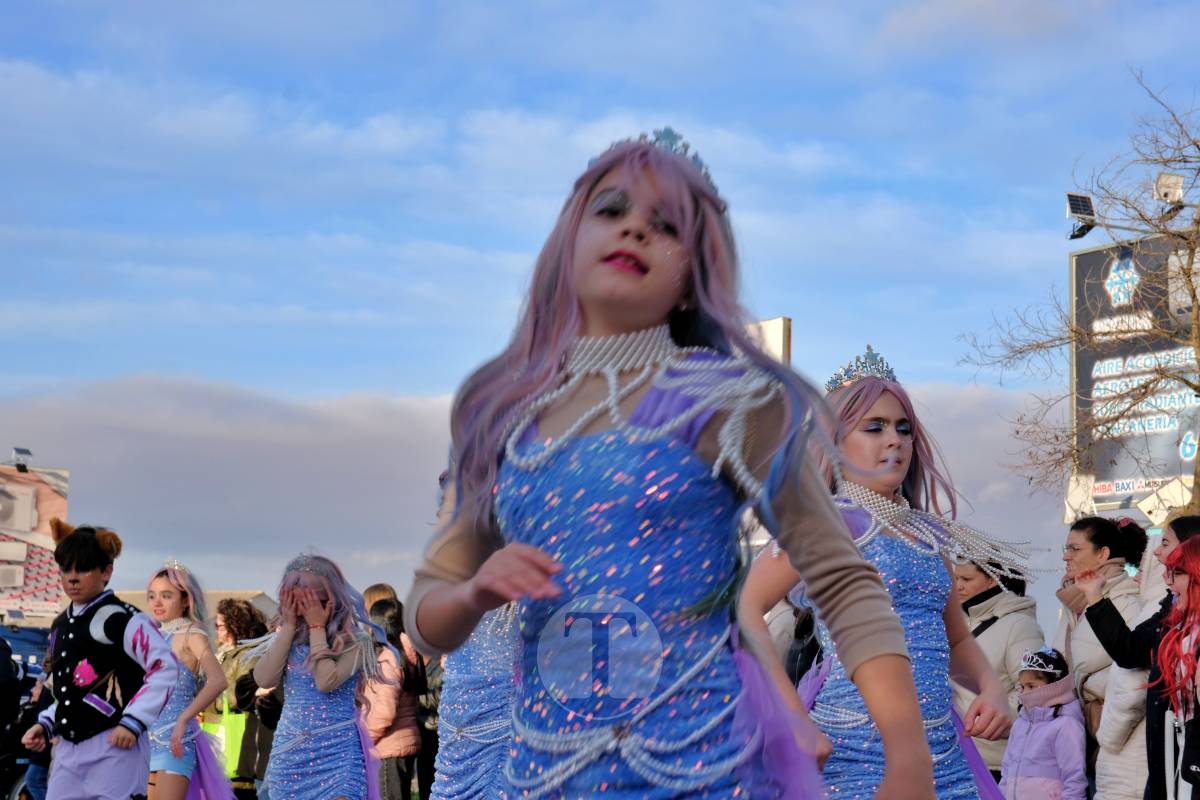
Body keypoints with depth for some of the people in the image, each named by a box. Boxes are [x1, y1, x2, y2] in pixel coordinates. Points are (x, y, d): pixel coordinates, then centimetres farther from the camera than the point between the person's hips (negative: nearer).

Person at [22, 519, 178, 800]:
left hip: (115, 748, -8)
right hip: (68, 750, 8)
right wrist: (46, 724, 11)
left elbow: (165, 668, -12)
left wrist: (132, 722, -16)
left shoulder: (124, 619, -7)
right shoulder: (60, 626, 18)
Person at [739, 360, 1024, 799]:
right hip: (857, 753, -7)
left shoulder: (928, 534, 15)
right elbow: (746, 610, -15)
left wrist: (991, 688, 5)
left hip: (943, 756, 7)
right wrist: (794, 720, -20)